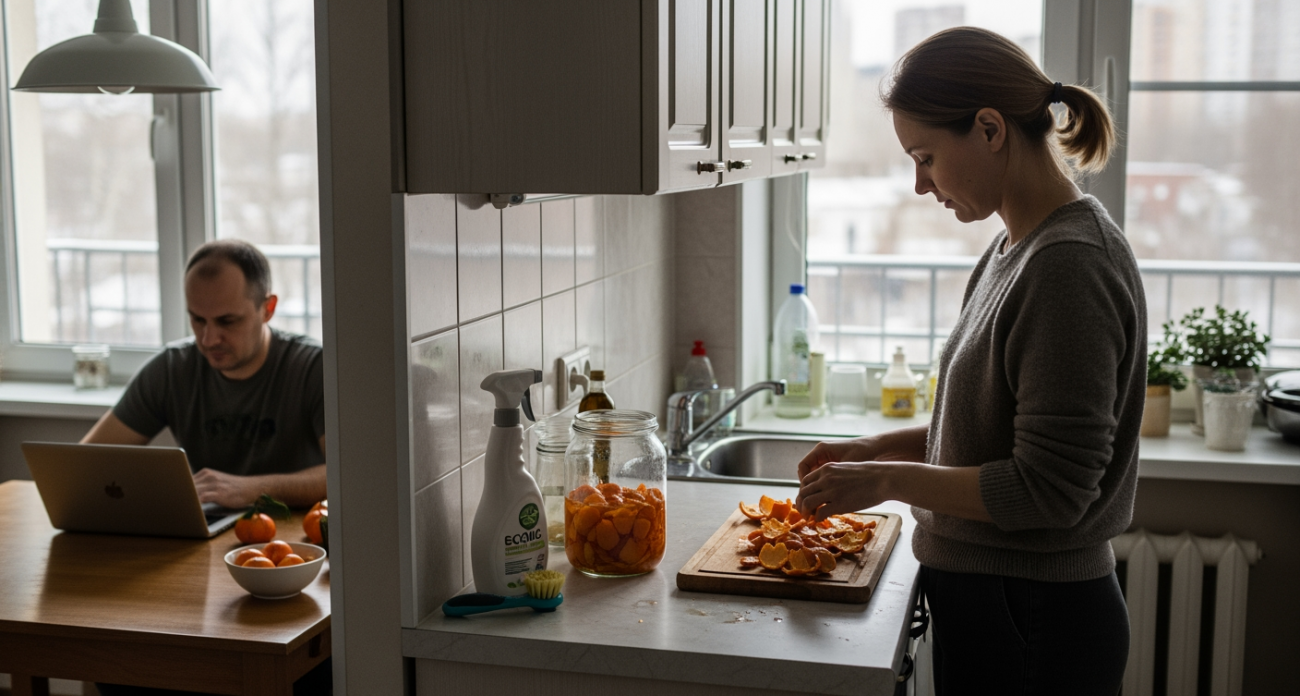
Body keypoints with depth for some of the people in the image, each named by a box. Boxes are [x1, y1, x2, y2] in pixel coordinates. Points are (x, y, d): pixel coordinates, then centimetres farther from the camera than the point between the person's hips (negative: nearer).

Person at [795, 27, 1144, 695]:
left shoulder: (1070, 264, -22)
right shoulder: (1015, 250, 8)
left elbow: (1048, 489, -24)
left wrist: (887, 480, -15)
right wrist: (877, 447, 6)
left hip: (1034, 625, -9)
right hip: (987, 603, 9)